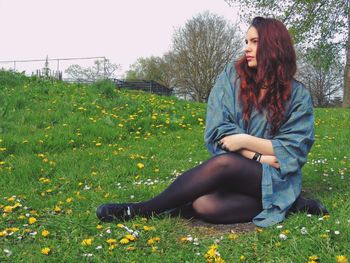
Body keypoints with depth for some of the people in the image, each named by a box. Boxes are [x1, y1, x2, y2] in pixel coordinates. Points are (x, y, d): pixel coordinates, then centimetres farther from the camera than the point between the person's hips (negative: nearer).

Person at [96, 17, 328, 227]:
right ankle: (292, 205, -13)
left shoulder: (298, 95, -2)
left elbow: (295, 150, -6)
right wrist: (260, 156, -15)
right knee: (203, 205, -32)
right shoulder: (232, 75, 1)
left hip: (276, 178, -2)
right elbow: (218, 130, -4)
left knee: (224, 162, -35)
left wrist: (245, 140, -16)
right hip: (232, 175, 3)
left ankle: (140, 210, -20)